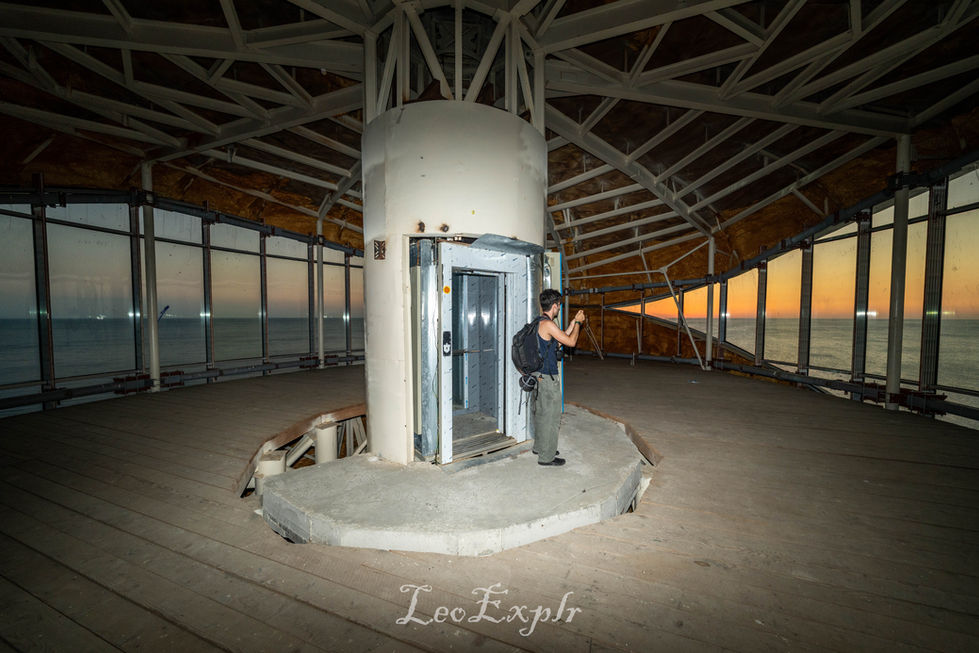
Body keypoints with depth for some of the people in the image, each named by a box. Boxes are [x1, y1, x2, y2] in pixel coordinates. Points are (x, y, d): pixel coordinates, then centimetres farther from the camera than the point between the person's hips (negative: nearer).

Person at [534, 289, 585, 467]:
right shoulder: (548, 324, -20)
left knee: (541, 413, 20)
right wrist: (578, 322, -2)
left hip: (540, 375, 10)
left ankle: (540, 446, 35)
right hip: (548, 377, -10)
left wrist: (574, 321, 20)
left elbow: (563, 336, 21)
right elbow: (571, 342, -14)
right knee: (551, 416, 1)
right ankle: (546, 457, 12)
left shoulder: (540, 322, 11)